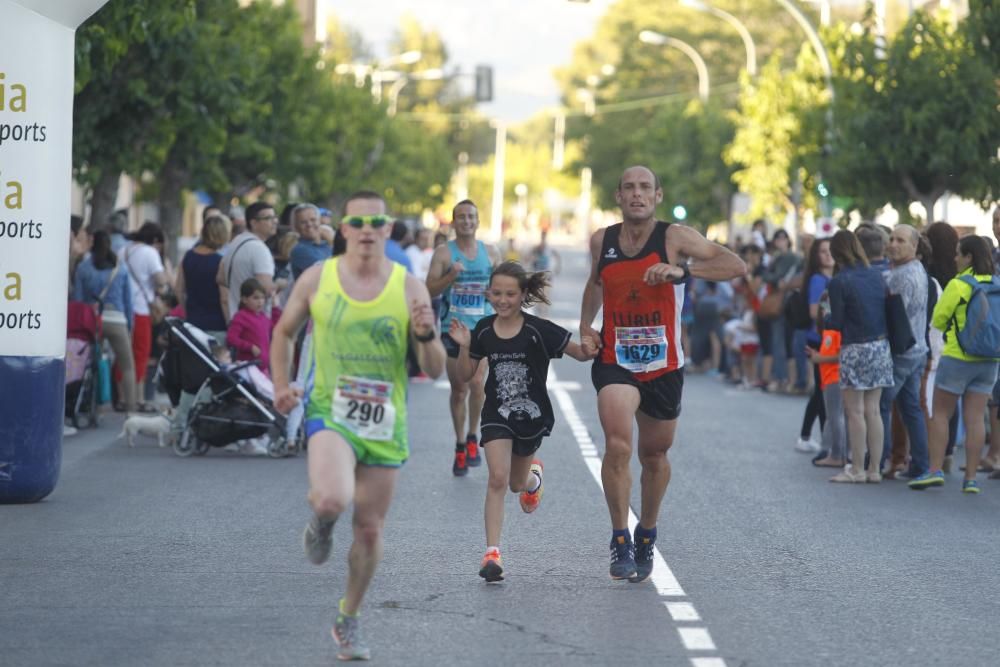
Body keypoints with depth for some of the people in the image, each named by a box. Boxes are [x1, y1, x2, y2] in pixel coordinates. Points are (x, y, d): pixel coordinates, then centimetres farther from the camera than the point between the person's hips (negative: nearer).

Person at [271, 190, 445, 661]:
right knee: (333, 499, -29)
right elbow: (284, 332, 15)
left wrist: (426, 336, -22)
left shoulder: (409, 288, -3)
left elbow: (435, 370, -2)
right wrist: (280, 385, 1)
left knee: (370, 529, 7)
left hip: (386, 425, 2)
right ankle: (321, 519, 10)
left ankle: (349, 619, 28)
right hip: (330, 413, -2)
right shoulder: (317, 279, -2)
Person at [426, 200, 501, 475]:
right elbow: (430, 290, -3)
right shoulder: (443, 252, 1)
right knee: (458, 389, 5)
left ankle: (473, 437, 4)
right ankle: (460, 445, 19)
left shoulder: (491, 253, 7)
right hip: (453, 328, 0)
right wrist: (451, 276, -18)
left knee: (477, 383, -16)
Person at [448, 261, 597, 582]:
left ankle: (533, 476, 55)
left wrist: (587, 350, -33)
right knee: (497, 478, -17)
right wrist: (464, 347, -14)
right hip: (497, 415, 1)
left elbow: (578, 352, -10)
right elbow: (465, 375, 4)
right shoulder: (484, 330, -5)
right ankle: (492, 553, -18)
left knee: (517, 483, 15)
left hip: (532, 416, -1)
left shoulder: (538, 331, -14)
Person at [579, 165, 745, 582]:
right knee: (617, 446, -21)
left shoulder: (675, 238, -10)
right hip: (614, 362, 0)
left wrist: (681, 270, -33)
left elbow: (737, 266, -21)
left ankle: (646, 536, 37)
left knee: (654, 456, 14)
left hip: (664, 366, 0)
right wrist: (585, 326, 9)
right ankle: (620, 540, -11)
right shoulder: (601, 241, 1)